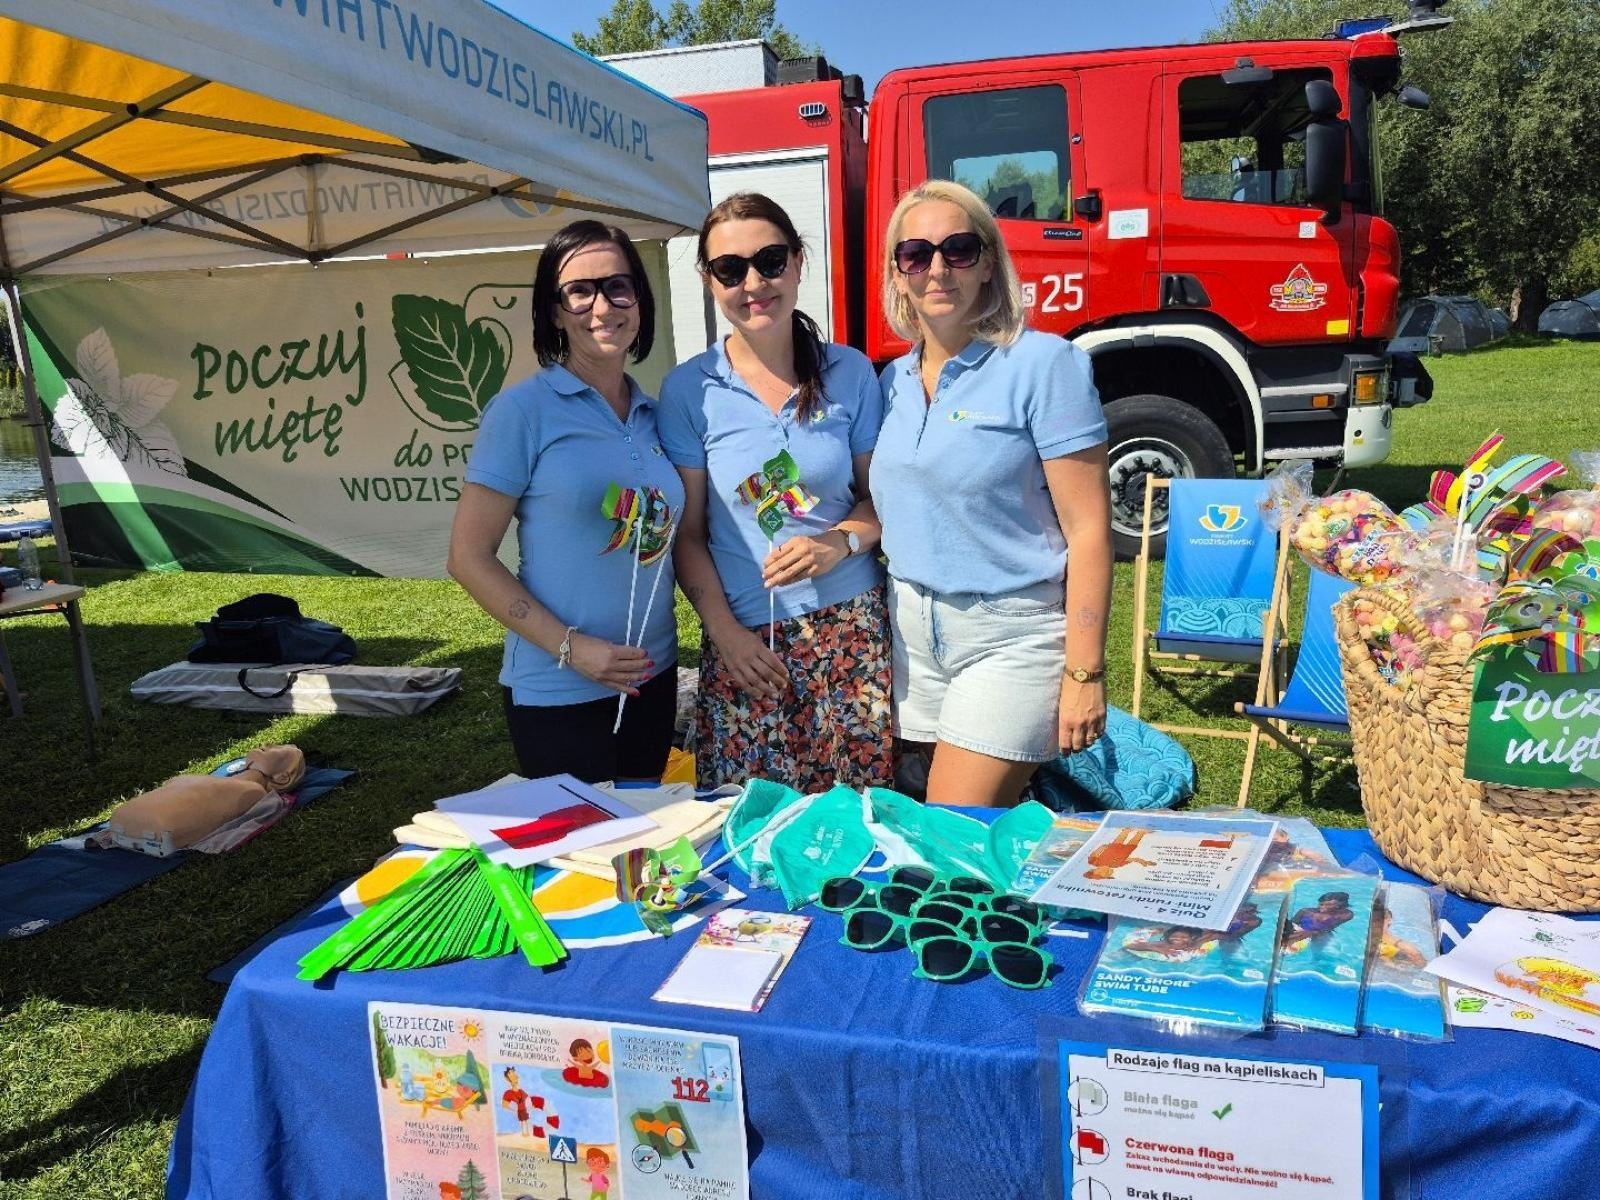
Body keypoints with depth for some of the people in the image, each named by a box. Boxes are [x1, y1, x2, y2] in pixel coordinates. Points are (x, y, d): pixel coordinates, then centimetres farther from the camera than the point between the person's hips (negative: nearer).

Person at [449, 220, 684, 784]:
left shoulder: (653, 414, 6)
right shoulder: (523, 410, -10)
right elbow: (469, 557, -10)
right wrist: (569, 647, -17)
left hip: (654, 679, 6)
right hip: (558, 691, -5)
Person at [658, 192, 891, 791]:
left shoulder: (850, 372, 4)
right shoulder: (689, 390, -1)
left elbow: (881, 495, 10)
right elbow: (687, 534, 1)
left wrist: (843, 540, -10)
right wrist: (724, 631, -9)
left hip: (853, 628, 2)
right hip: (747, 642, -1)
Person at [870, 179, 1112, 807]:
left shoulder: (1043, 364, -10)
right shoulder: (892, 382, 9)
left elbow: (1088, 528, -13)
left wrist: (1084, 674, -15)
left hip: (1011, 637, -6)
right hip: (912, 637, 6)